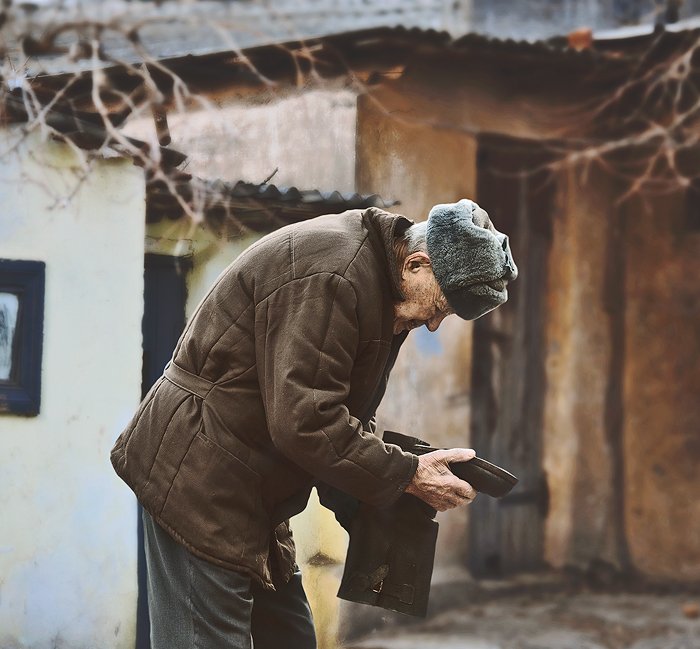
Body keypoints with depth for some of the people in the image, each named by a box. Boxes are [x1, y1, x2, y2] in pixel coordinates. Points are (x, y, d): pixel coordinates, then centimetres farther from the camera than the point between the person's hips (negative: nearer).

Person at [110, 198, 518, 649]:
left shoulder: (379, 282, 10)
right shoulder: (330, 277, -23)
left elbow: (345, 410, 16)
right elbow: (304, 421, -27)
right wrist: (405, 476, -20)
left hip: (251, 496, 11)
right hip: (200, 485, -11)